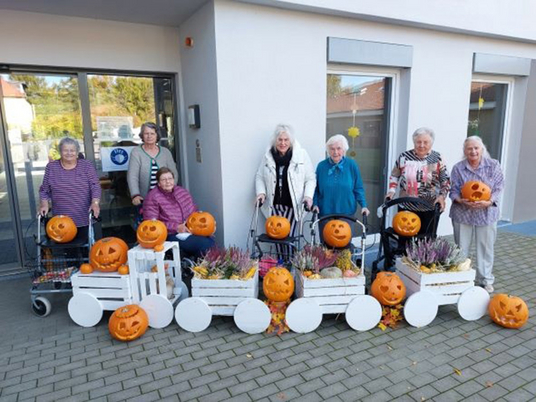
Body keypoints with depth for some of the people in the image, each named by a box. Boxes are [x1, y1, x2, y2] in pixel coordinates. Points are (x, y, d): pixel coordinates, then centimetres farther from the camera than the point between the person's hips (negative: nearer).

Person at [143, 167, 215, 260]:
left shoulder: (182, 191, 15)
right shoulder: (152, 198, -4)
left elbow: (194, 211, 25)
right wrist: (176, 227, -16)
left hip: (191, 231, 6)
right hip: (172, 235, -6)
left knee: (211, 240, -23)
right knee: (205, 245, -26)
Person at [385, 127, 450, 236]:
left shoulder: (438, 159, -3)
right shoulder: (404, 157, -1)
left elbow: (446, 181, 2)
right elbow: (394, 176, 12)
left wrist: (442, 195, -13)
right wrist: (392, 190, -2)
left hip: (430, 209, 0)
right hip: (406, 207, 1)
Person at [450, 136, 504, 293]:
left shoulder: (493, 165, -1)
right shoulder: (458, 168, -2)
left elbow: (499, 187, -3)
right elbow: (454, 190, -2)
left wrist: (489, 202, -20)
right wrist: (461, 201, -22)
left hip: (486, 214, 1)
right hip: (463, 214, 0)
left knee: (485, 248, 9)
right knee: (461, 248, 9)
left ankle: (485, 279, 26)